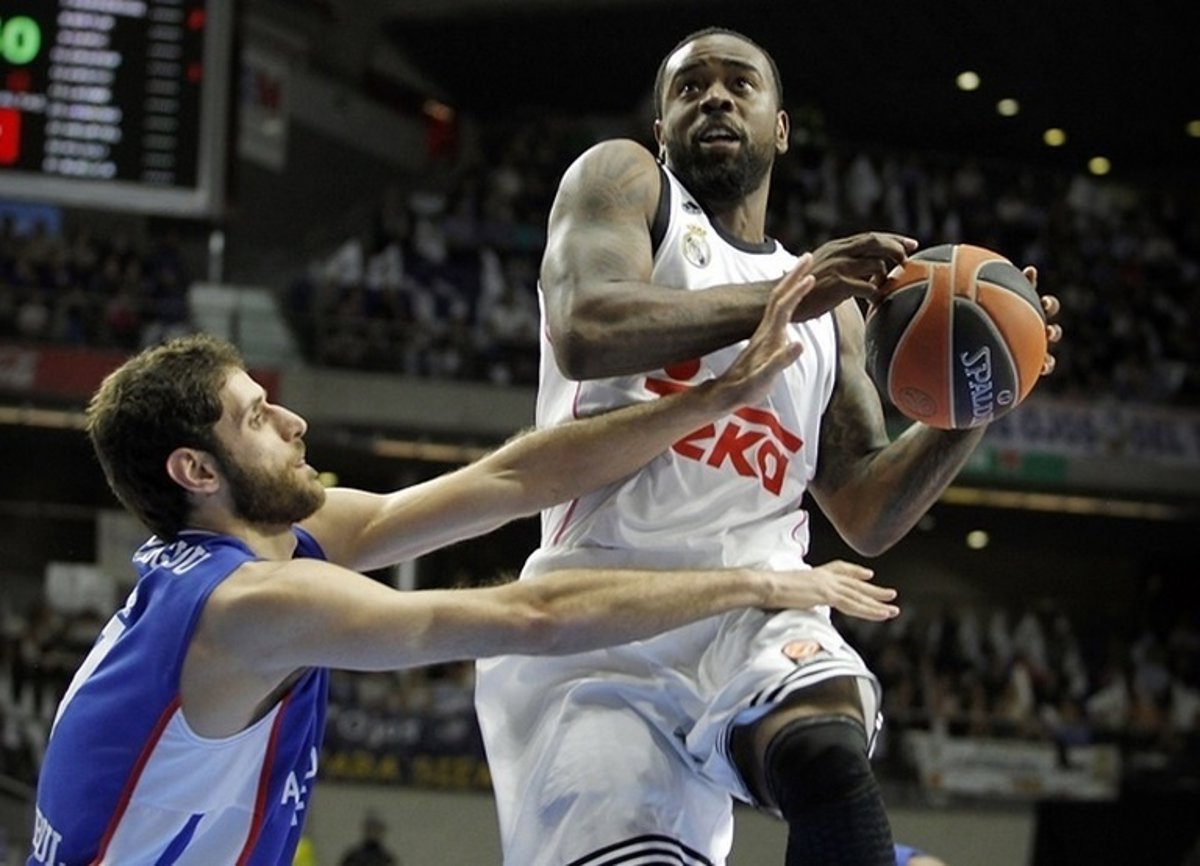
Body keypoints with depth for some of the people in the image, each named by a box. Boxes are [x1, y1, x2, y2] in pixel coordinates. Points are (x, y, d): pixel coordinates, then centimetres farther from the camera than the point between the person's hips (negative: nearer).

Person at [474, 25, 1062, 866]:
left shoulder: (828, 299, 25)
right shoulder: (622, 179, 12)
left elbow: (866, 518, 22)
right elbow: (583, 333, -11)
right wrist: (787, 297, -16)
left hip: (755, 606, 3)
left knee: (827, 750, -31)